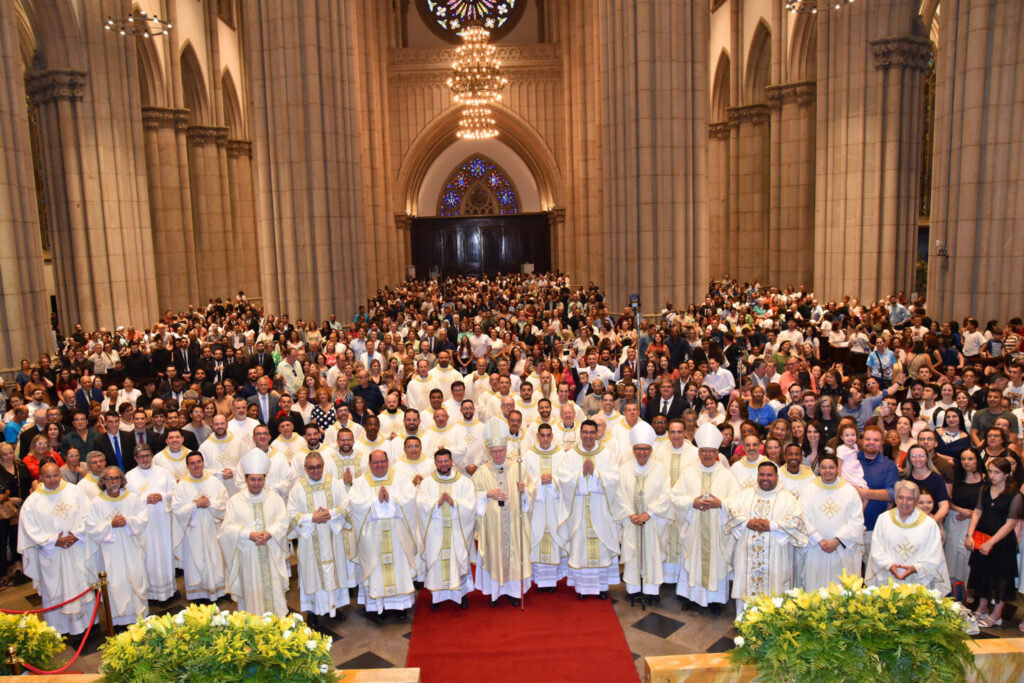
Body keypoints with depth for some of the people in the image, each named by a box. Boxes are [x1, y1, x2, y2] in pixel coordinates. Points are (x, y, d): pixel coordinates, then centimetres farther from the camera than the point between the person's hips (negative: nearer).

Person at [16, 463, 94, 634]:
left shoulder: (74, 491, -3)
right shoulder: (32, 501, -4)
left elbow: (87, 515, -2)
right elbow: (31, 530, -5)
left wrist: (77, 534, -14)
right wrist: (54, 541, -14)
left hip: (77, 549, 1)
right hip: (51, 555, -1)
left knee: (82, 585, 10)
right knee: (54, 590, 8)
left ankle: (87, 621, 25)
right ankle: (59, 628, 23)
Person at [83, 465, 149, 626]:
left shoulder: (133, 498, -1)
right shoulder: (96, 503, -5)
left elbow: (143, 518, -2)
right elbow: (91, 528, -6)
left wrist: (128, 521, -18)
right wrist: (111, 525, -20)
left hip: (131, 548, 1)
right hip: (110, 552, -1)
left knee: (136, 579, 6)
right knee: (115, 584, 3)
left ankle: (140, 615, 21)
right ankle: (120, 618, 18)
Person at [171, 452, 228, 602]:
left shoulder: (214, 482, -1)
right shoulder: (182, 485, -3)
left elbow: (225, 503, -3)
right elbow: (176, 508, -9)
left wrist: (210, 503, -18)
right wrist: (196, 505, -17)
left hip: (212, 529, 1)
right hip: (193, 532, -1)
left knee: (215, 559, 6)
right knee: (195, 561, 6)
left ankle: (216, 589, 20)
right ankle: (197, 593, 19)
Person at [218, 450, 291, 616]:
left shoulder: (274, 498, 5)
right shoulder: (235, 501, 1)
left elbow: (283, 521, 1)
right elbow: (228, 528, -4)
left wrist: (270, 533, -18)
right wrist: (249, 534, -18)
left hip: (272, 556, 1)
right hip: (247, 557, -1)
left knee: (273, 589, 3)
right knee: (251, 592, 3)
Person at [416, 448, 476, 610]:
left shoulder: (465, 481, 2)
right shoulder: (426, 483, 5)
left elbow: (471, 504, -6)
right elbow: (421, 504, -7)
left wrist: (453, 502, -20)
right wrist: (437, 502, -21)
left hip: (457, 531, -1)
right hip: (435, 531, 1)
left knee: (459, 560, 3)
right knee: (435, 562, 3)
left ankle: (462, 593, 19)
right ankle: (436, 595, 19)